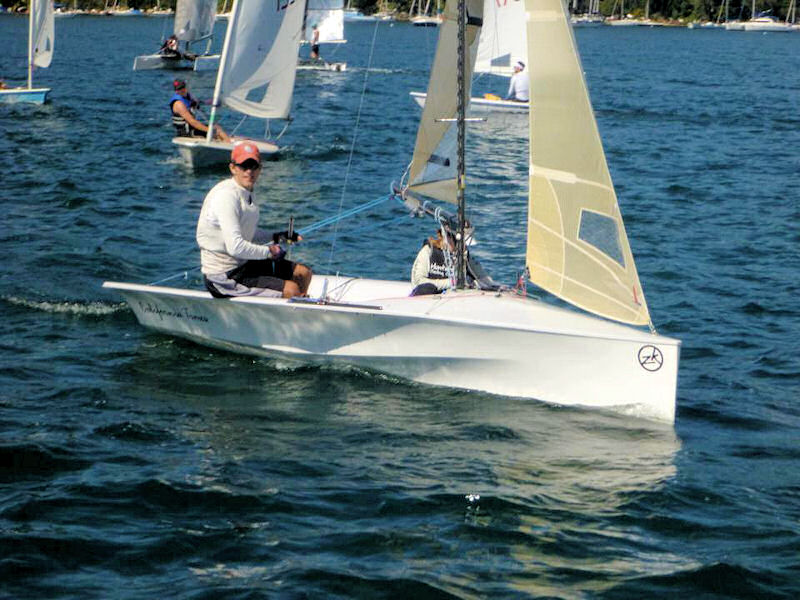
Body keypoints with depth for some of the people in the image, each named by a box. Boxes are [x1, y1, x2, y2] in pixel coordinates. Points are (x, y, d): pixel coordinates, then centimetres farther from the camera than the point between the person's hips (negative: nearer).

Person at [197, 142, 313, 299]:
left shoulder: (247, 193, 9)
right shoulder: (227, 196, -22)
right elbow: (236, 247, -29)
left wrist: (276, 237, 8)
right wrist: (269, 252, -15)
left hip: (243, 263, 10)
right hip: (224, 278, -10)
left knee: (303, 273, 14)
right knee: (291, 290, -19)